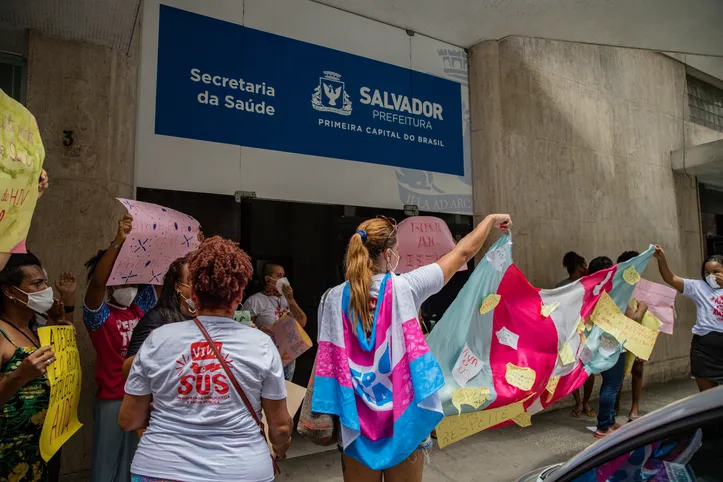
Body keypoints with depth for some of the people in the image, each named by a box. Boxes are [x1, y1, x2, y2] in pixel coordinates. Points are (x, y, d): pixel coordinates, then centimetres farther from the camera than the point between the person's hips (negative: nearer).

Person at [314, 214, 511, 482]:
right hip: (403, 415, -2)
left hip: (356, 421, 2)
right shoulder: (404, 288, -14)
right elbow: (463, 252, -4)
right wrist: (491, 219, 11)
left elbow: (325, 361, -4)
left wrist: (325, 416, 6)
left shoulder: (333, 298, -7)